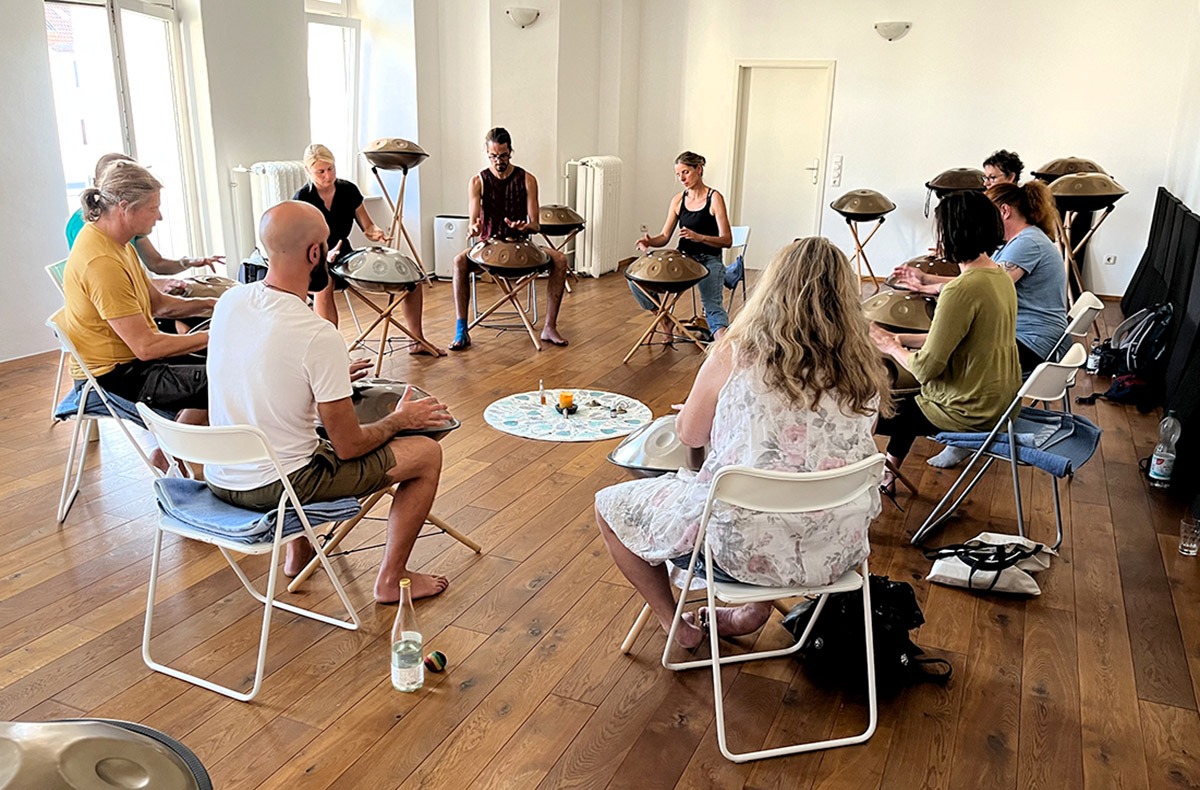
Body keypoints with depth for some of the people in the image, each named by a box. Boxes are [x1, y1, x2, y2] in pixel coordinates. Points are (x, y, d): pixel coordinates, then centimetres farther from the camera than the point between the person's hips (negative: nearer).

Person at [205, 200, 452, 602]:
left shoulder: (229, 301, -2)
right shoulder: (319, 335, -25)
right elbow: (349, 446, -18)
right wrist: (399, 420, 2)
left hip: (219, 477, 8)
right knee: (427, 451, 3)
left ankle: (299, 553, 43)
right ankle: (392, 579, 16)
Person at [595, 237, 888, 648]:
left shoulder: (735, 356, -16)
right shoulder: (865, 372, -5)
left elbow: (689, 434, -1)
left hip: (747, 551, -4)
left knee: (610, 506, 16)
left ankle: (675, 624, 26)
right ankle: (758, 606, 32)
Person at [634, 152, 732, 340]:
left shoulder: (714, 198, -6)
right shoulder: (678, 200, 8)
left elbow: (727, 240, -11)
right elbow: (664, 237, 9)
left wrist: (699, 237, -28)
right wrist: (649, 241, -15)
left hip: (709, 260, -5)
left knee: (712, 305, -30)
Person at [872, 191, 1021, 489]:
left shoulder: (963, 291, -28)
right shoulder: (1000, 276, 2)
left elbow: (926, 367, -25)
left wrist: (891, 347, -6)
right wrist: (901, 339, 6)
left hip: (970, 413, -9)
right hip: (1001, 400, 10)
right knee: (905, 393, 30)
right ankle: (888, 475, 38)